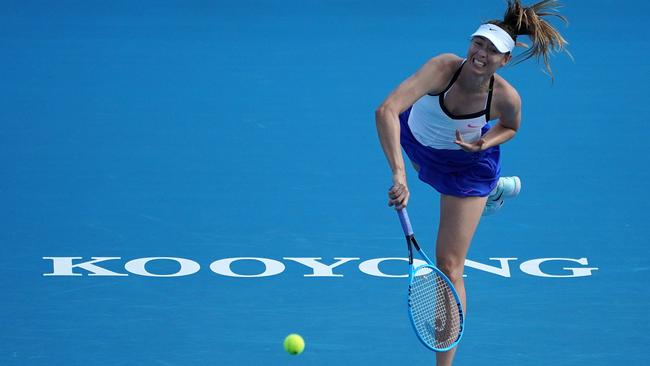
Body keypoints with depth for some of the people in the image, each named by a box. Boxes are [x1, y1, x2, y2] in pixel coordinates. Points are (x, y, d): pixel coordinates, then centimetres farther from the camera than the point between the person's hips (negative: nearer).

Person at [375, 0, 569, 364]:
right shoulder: (443, 68, -42)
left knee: (449, 266, -6)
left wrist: (482, 144, -29)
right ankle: (491, 188, 73)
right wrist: (399, 174, -64)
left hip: (467, 167, -2)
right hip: (417, 140, 2)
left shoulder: (507, 98, -34)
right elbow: (386, 110, -55)